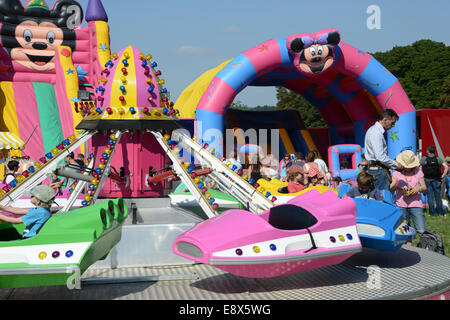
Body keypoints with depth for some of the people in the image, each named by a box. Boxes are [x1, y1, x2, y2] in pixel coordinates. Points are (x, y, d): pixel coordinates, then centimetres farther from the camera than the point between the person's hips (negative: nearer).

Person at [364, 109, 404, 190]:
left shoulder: (374, 129, 14)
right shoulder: (376, 133, -19)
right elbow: (380, 156, -25)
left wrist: (389, 165, 16)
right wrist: (396, 164, -14)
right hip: (378, 169, -10)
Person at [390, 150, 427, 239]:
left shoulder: (418, 172, 8)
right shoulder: (397, 173, 7)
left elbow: (425, 190, 9)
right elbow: (390, 189, -2)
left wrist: (419, 188, -13)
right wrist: (398, 186, -22)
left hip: (415, 204, -1)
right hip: (401, 205, 1)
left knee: (422, 231, -12)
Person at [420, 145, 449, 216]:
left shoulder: (424, 159, -4)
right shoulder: (438, 159, -1)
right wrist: (443, 176, -1)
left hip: (427, 180, -1)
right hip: (436, 181, 1)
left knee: (430, 197, 5)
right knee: (438, 197, 10)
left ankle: (432, 213, 6)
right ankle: (440, 212, 13)